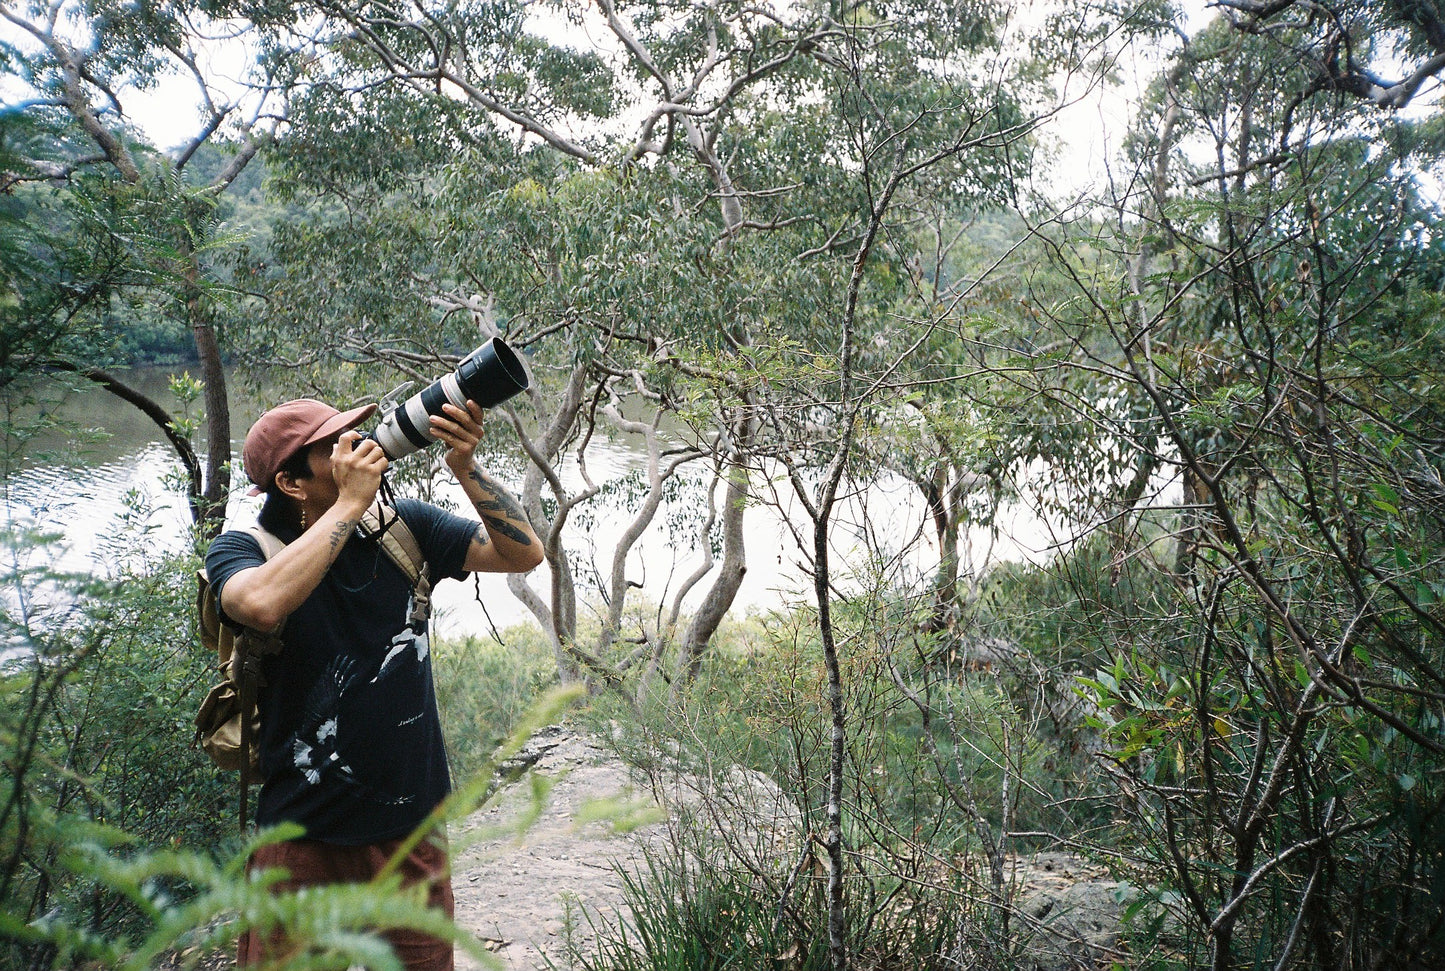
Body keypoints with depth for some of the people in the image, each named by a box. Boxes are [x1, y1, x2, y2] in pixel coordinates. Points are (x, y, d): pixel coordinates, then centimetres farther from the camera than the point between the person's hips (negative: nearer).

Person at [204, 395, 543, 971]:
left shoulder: (404, 529, 0)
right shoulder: (240, 550, -10)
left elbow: (524, 553, -4)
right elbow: (262, 604, -34)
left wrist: (465, 467, -16)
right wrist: (351, 502, -26)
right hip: (306, 838, -3)